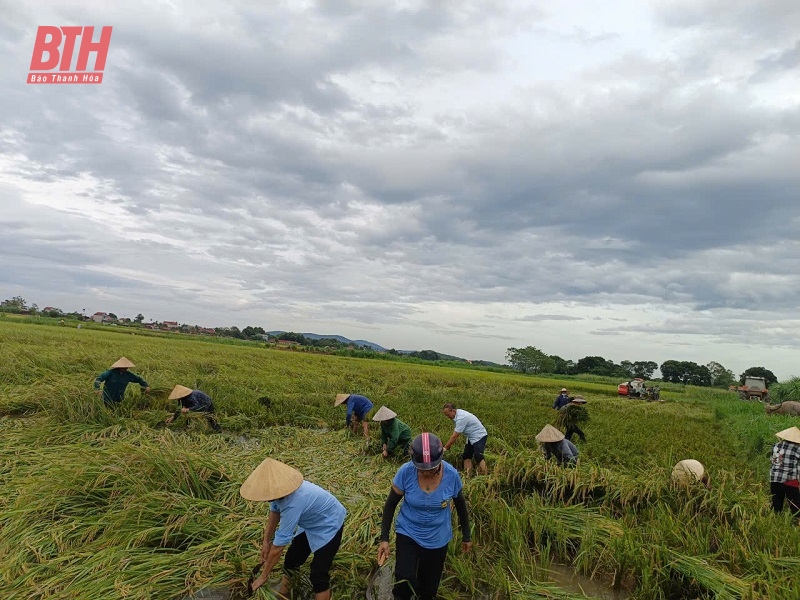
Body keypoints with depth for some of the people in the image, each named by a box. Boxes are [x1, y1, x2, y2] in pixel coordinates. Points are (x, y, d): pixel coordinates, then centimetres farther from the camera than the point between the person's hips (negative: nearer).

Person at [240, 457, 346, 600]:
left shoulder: (293, 503, -43)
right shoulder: (282, 489, -21)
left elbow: (278, 547, -33)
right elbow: (274, 512, 3)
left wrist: (263, 576, -21)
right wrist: (266, 541, 7)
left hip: (329, 525, -8)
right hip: (311, 523, 8)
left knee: (319, 574, -12)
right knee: (291, 561, 16)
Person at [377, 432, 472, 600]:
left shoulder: (451, 475, -20)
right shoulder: (405, 472, -24)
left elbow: (460, 506, -1)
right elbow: (390, 505, -9)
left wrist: (466, 536, 9)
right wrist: (384, 538, -10)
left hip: (437, 539, 1)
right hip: (408, 534, -1)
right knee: (405, 583, -20)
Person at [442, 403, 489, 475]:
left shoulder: (461, 418, -30)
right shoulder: (458, 413, -1)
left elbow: (454, 436, -27)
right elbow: (456, 434, 10)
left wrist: (445, 448, -20)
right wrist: (449, 445, 9)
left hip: (479, 436, -10)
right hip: (471, 437, 11)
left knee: (478, 456, -22)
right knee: (466, 456, 6)